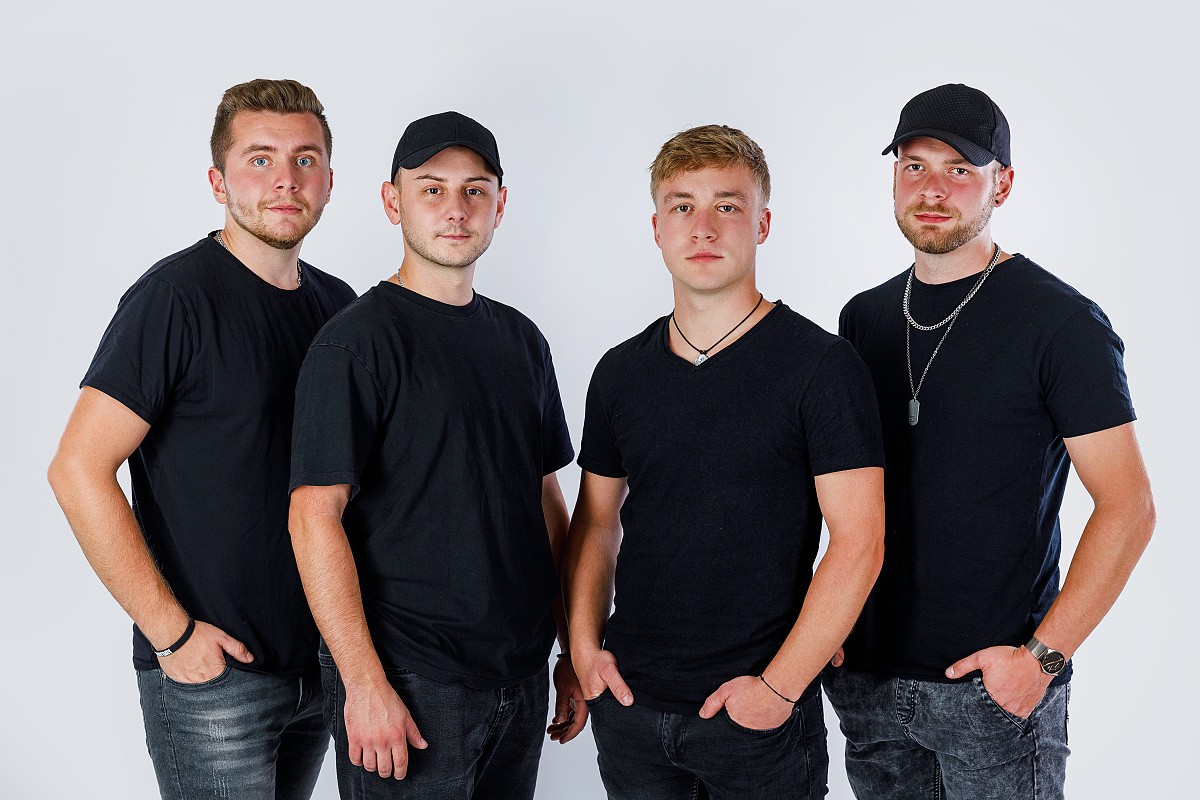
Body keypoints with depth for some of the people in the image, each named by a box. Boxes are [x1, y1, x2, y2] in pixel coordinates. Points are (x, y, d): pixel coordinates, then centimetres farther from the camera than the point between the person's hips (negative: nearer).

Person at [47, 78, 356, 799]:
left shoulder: (339, 304, 7)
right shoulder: (179, 295, -13)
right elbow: (79, 470, -17)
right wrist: (171, 630, -17)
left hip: (320, 659, 6)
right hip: (211, 671, -6)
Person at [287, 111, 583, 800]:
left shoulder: (521, 339, 10)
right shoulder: (359, 339, -10)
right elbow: (315, 516, -15)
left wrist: (573, 648, 12)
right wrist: (365, 684, -19)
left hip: (522, 677, 6)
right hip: (411, 683, -6)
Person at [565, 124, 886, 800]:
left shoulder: (824, 366, -9)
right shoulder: (621, 372, 5)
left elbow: (858, 542, -13)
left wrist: (779, 687, -15)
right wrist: (584, 642, 2)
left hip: (760, 712, -4)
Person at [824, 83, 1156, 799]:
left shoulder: (1062, 323, -10)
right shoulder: (865, 319, 7)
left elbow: (1128, 509, -11)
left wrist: (1042, 656, -17)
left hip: (995, 684, -5)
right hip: (867, 672, 5)